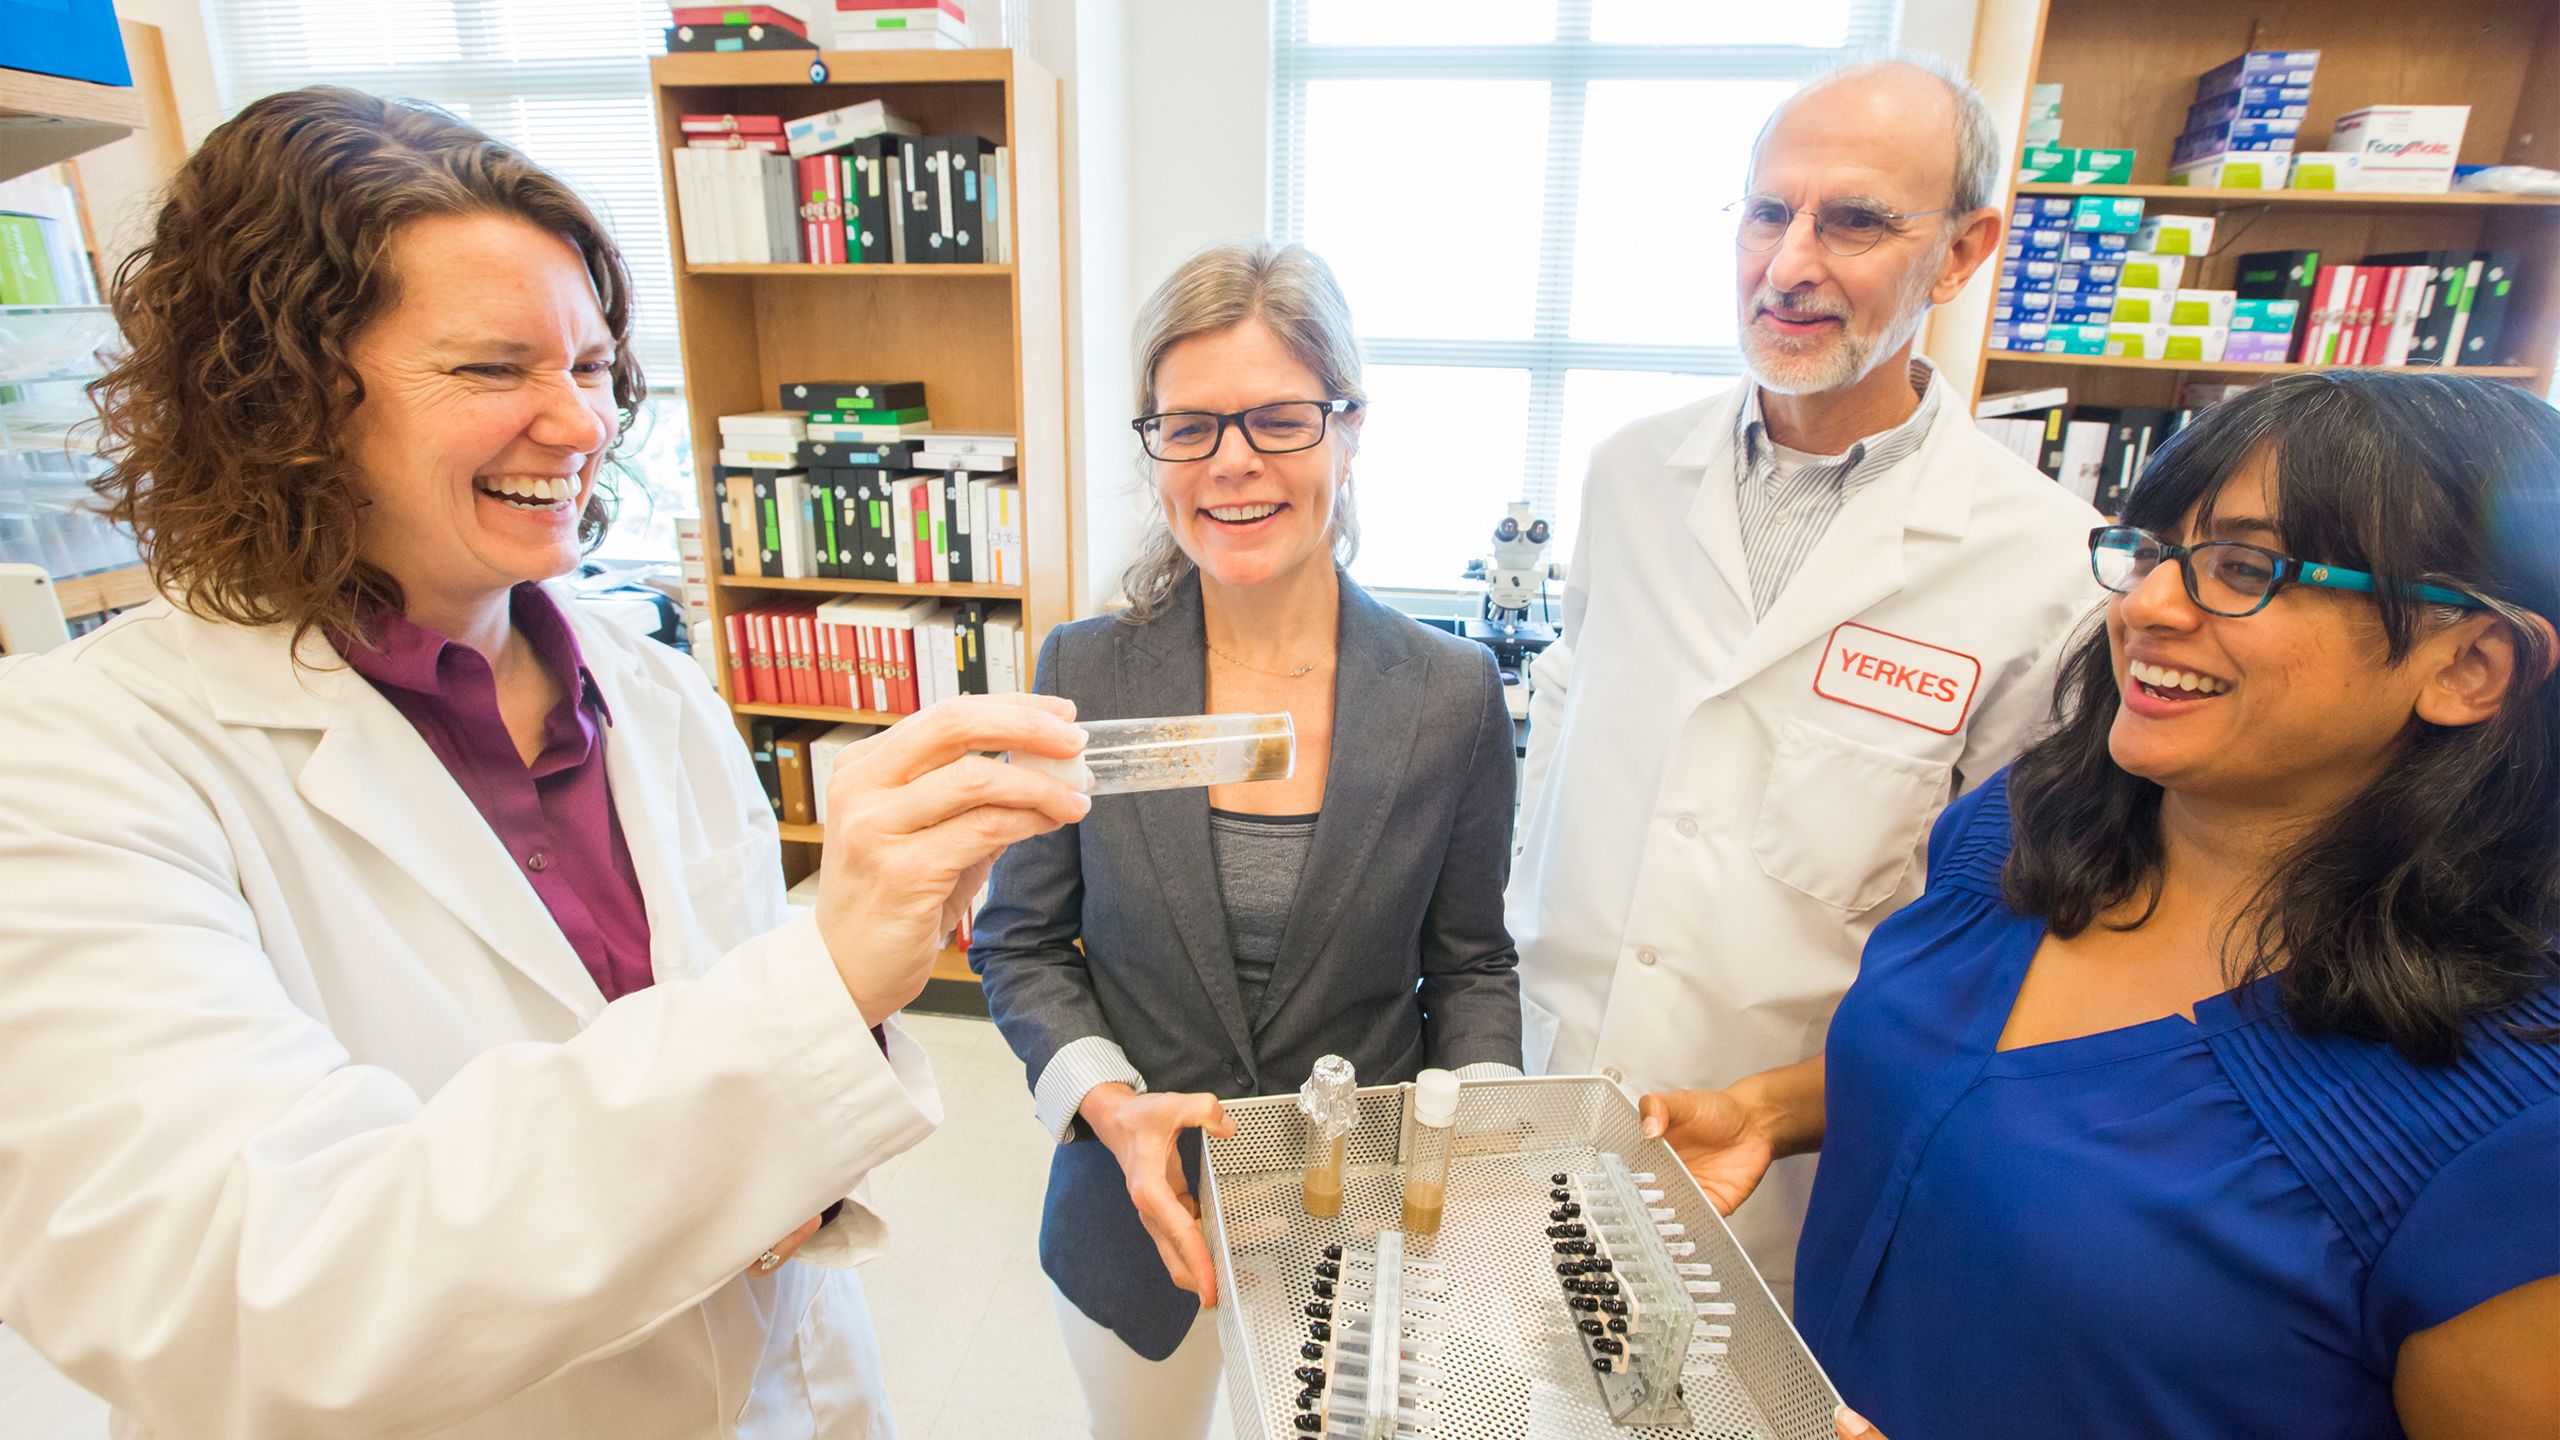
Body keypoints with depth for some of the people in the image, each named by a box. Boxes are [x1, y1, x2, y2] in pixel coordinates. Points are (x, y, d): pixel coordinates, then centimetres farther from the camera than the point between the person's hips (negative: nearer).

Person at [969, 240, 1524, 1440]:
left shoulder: (1453, 695, -13)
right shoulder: (1080, 674, -12)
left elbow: (1470, 965, -2)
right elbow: (1019, 945, -4)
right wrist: (1111, 1105, -19)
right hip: (1136, 1223, 1)